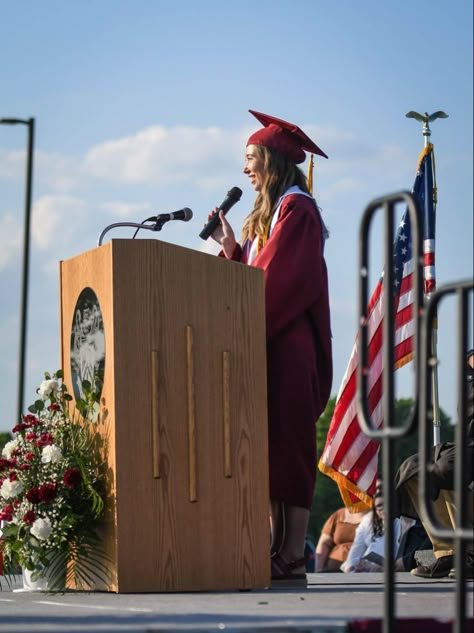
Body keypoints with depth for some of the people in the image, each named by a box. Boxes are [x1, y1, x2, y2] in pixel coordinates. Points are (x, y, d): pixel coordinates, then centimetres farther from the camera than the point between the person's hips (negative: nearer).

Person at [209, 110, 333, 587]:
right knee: (269, 449, 6)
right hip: (268, 344, 9)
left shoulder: (296, 208, -8)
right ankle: (278, 550, 7)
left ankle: (292, 560, -9)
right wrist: (231, 246, 9)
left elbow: (285, 280, -18)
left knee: (287, 447, -9)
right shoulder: (268, 212, 20)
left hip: (287, 346, -9)